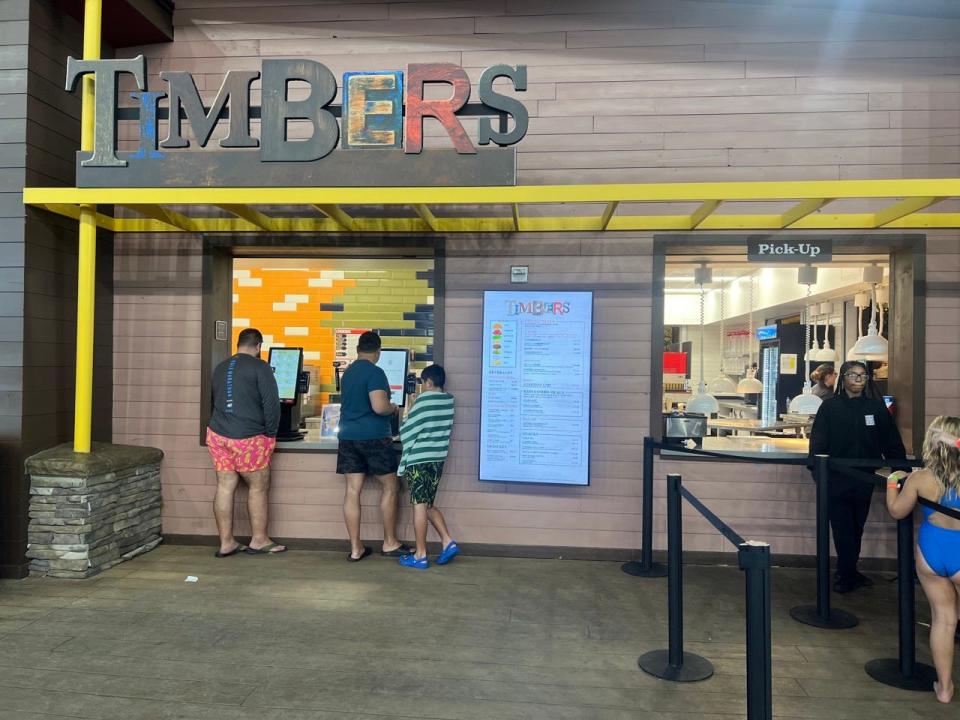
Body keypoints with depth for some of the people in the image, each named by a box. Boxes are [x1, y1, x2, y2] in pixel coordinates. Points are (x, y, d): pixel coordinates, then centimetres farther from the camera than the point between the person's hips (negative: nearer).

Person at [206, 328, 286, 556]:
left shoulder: (220, 368, 13)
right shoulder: (260, 368, -9)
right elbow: (272, 404, -12)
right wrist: (270, 434, -2)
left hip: (217, 434, 6)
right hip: (248, 438, -6)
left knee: (225, 486, 9)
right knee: (258, 487, 6)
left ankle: (226, 542, 15)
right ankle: (259, 540, 14)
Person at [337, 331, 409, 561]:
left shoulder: (347, 373, 13)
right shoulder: (375, 373, -13)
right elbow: (379, 407, -24)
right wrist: (393, 408, -2)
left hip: (348, 437, 7)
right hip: (373, 438, -7)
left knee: (352, 490, 5)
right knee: (389, 486, 9)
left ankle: (355, 548, 9)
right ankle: (390, 542, 16)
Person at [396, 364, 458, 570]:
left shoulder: (425, 399, -11)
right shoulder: (449, 400, 7)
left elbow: (407, 431, -8)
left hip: (419, 459, -7)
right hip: (437, 458, 7)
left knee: (419, 505, -1)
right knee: (429, 505, 17)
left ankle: (420, 555, 4)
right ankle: (447, 542, 7)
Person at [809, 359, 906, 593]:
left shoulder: (876, 407, 4)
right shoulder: (830, 406, -4)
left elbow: (892, 442, 6)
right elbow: (818, 440, -8)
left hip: (864, 480, 3)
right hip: (837, 479, -3)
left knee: (856, 528, 14)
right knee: (843, 529, 0)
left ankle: (847, 572, 27)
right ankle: (848, 575, 12)